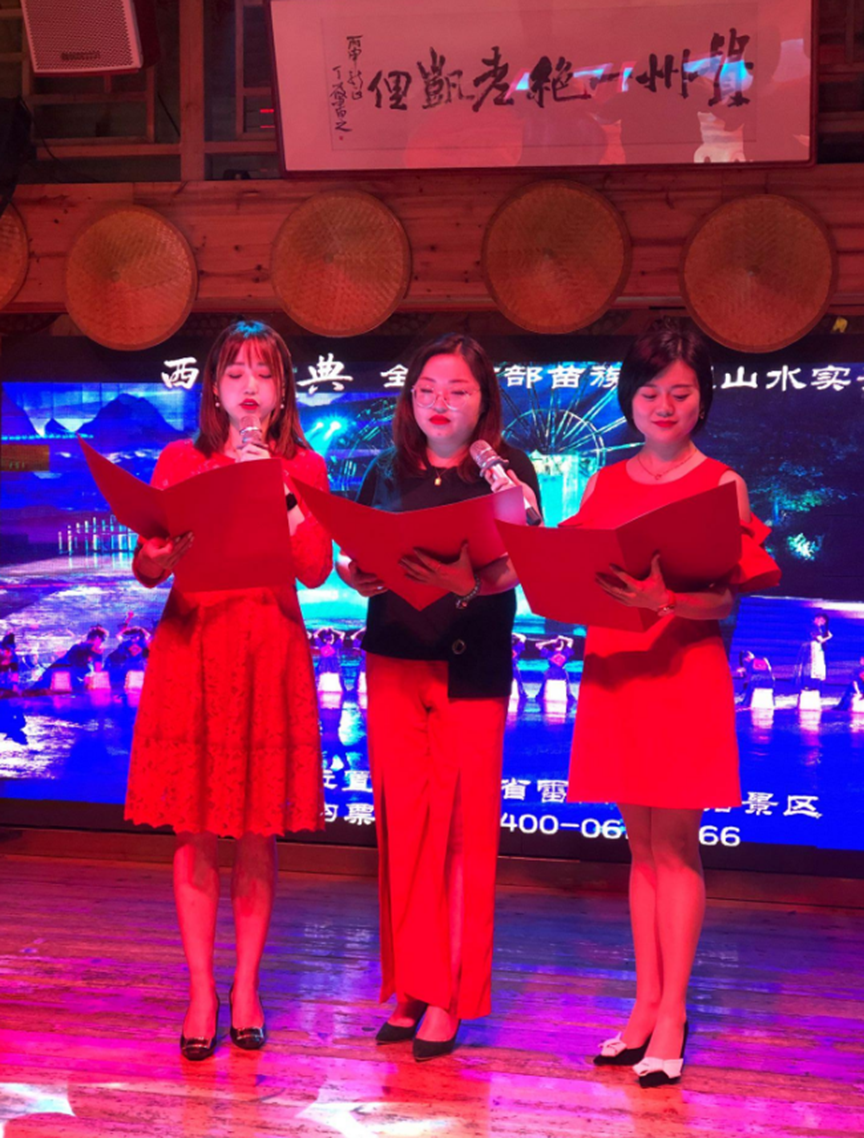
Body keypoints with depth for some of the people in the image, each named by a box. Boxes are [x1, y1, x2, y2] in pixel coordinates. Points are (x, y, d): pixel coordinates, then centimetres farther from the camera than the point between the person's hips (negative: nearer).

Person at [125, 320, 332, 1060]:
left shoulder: (305, 469, 8)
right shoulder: (180, 461, 8)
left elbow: (316, 569, -5)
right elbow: (146, 568, 2)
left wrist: (276, 492, -11)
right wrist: (167, 551, -19)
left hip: (271, 653, 0)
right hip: (192, 646, 0)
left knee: (259, 831, 4)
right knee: (195, 829, 0)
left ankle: (247, 986, 16)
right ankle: (201, 993, 10)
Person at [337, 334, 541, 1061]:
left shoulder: (507, 471, 1)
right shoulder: (389, 474, 11)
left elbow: (515, 570, -9)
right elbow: (359, 563, 12)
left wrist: (470, 583, -29)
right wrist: (356, 577, -11)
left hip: (472, 667, -3)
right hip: (394, 659, 3)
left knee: (464, 823, -2)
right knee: (404, 818, 2)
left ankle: (450, 997, 7)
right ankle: (412, 985, 13)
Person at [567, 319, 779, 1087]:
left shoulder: (722, 484, -2)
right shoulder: (606, 483, 11)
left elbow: (725, 599, -11)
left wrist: (663, 599, -27)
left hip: (685, 674, -4)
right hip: (615, 668, 4)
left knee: (675, 848, -2)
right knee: (642, 847, 10)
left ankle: (672, 1014, 5)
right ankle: (647, 1004, 18)